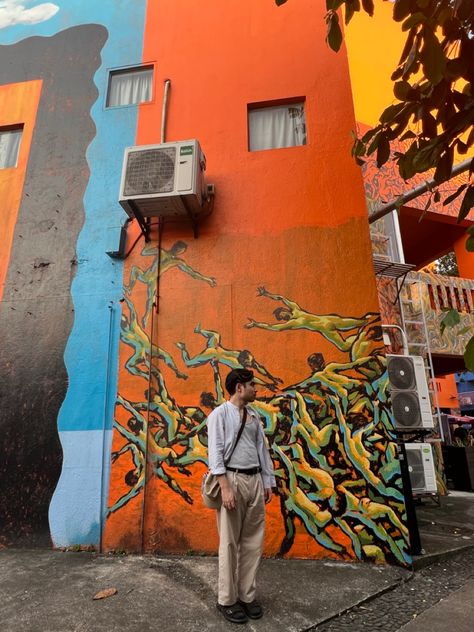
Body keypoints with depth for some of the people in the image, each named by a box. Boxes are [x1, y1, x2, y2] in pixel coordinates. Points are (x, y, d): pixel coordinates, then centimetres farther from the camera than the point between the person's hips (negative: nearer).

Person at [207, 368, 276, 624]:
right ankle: (227, 599, 20)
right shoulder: (220, 414, -5)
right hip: (233, 479, -6)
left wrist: (268, 482, 12)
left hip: (255, 480, 6)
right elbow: (215, 452, -11)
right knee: (230, 543, 4)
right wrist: (225, 488, -17)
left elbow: (262, 449, 15)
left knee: (253, 541, 12)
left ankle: (247, 595, 26)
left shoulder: (254, 416, 13)